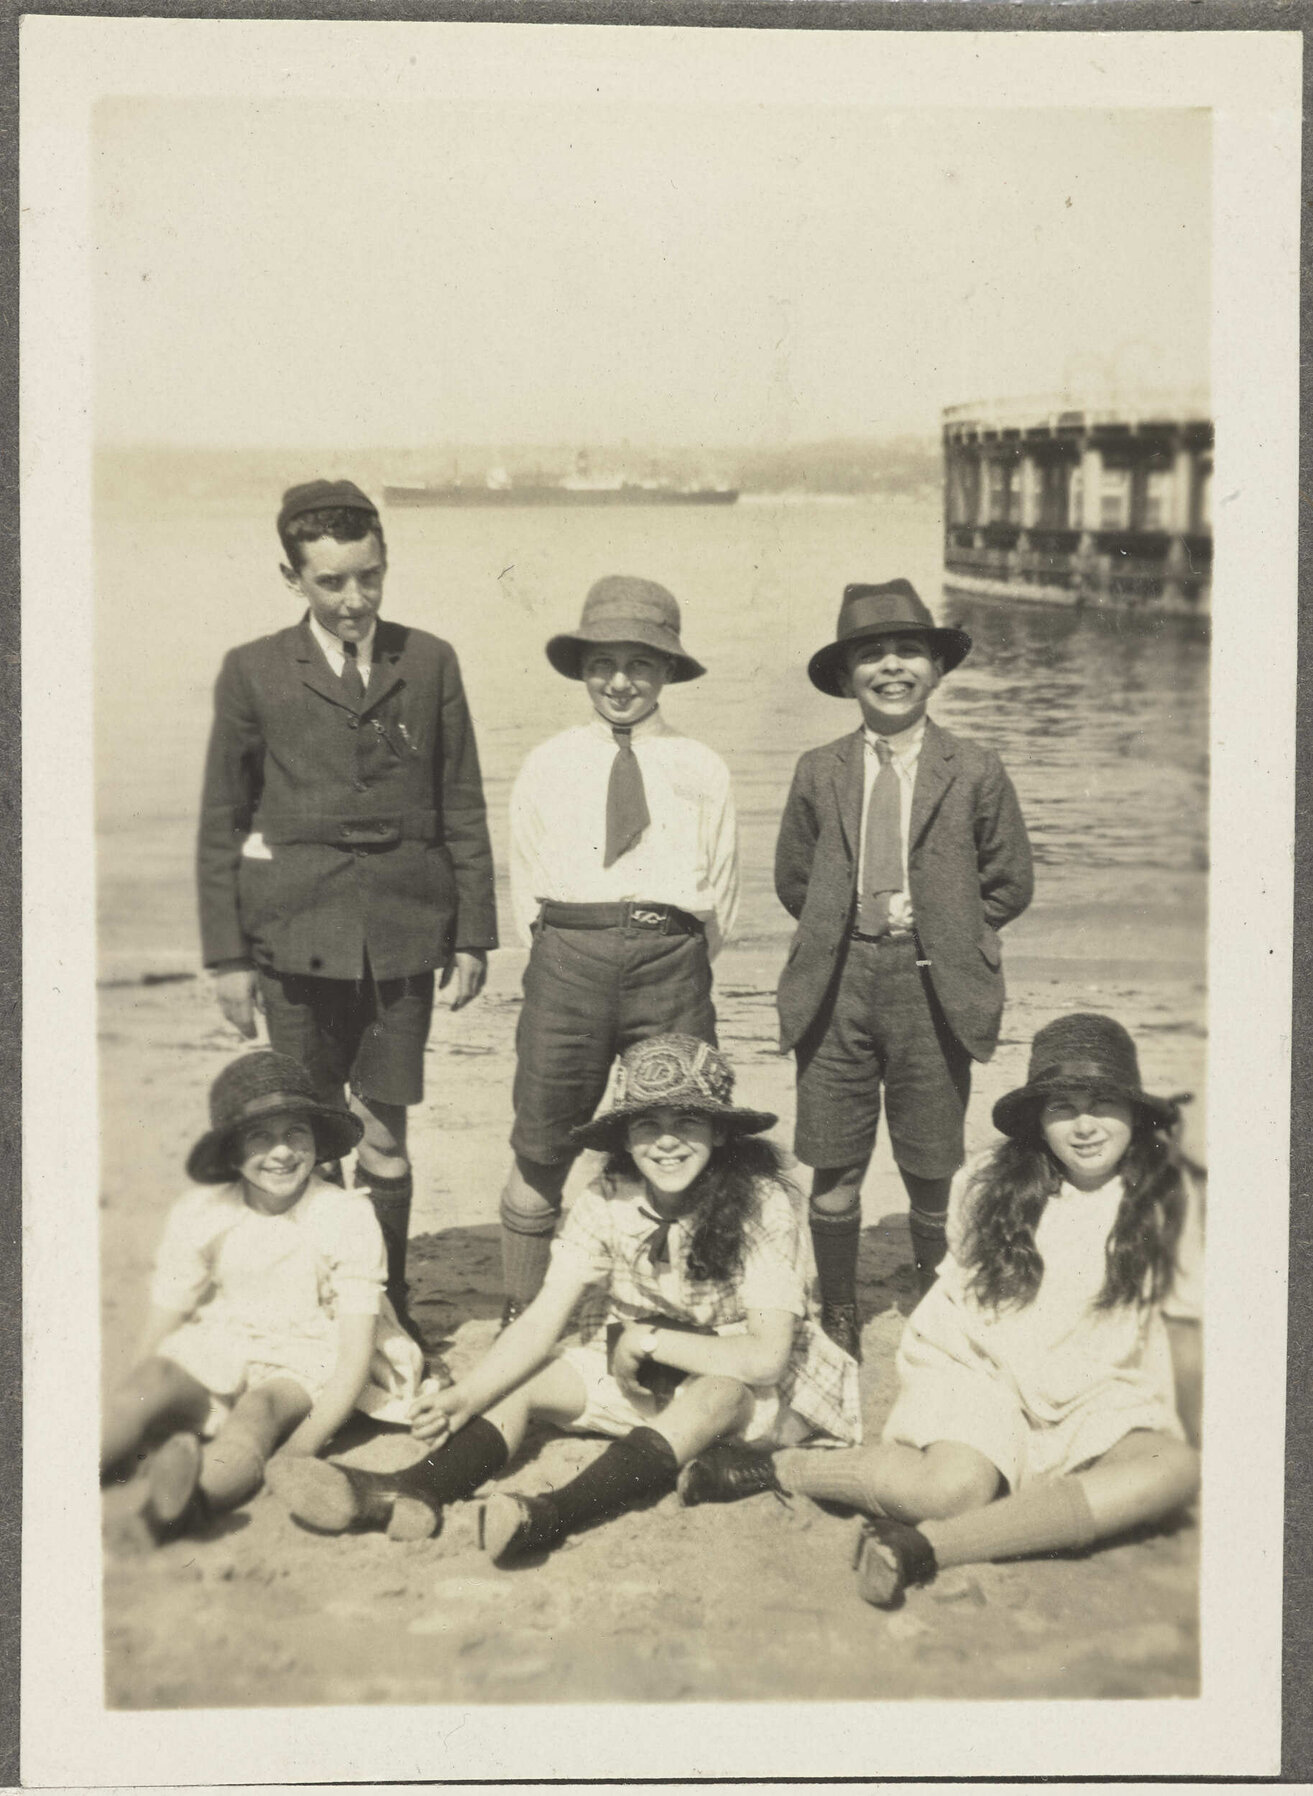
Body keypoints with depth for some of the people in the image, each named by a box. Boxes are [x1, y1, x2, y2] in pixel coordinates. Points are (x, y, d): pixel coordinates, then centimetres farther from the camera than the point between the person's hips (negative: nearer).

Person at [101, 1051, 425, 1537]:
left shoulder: (347, 1217, -12)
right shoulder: (199, 1213, -5)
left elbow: (356, 1349, -15)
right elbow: (154, 1342, -1)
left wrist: (301, 1447, -26)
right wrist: (131, 1415, -18)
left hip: (308, 1365, -2)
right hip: (216, 1358, 3)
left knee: (260, 1410, -35)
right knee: (153, 1382, -29)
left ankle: (192, 1495, -65)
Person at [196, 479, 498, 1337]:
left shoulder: (430, 662, 7)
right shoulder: (254, 672, 3)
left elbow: (463, 808, 9)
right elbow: (221, 823, 5)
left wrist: (473, 933, 6)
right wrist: (228, 953, 1)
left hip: (403, 934, 1)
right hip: (296, 935, -1)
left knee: (385, 1131, 5)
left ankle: (389, 1308, 18)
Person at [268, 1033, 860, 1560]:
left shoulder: (761, 1205, -23)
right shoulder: (607, 1203, -13)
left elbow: (764, 1356, -26)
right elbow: (542, 1320, -18)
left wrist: (644, 1339, -24)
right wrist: (468, 1394, -34)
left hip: (745, 1386, -4)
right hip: (639, 1373, 4)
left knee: (719, 1394, -37)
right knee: (526, 1379, -17)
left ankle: (554, 1515, -51)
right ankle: (416, 1491, -40)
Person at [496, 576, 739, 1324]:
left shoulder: (702, 771, 9)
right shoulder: (548, 766, 11)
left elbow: (721, 894, 13)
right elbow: (527, 883, 15)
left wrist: (677, 968, 11)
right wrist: (567, 957, 9)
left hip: (671, 962, 0)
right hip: (568, 958, 0)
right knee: (541, 1153, 3)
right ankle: (523, 1318, 17)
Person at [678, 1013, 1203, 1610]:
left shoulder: (1168, 1197, -5)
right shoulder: (989, 1186, -4)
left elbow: (1183, 1324, 4)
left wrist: (1198, 1437, 10)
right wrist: (908, 1401, 10)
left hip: (1102, 1397, 2)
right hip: (977, 1366, -2)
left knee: (1173, 1470, -32)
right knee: (953, 1489, -34)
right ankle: (774, 1469, -13)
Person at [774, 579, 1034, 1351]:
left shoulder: (975, 771, 2)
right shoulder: (819, 772, 6)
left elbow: (1010, 883, 7)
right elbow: (794, 878, 15)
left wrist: (940, 932, 2)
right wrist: (843, 933, 6)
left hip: (934, 991, -1)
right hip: (837, 988, 1)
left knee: (931, 1172, 7)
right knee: (834, 1170, 5)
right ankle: (838, 1318, 22)